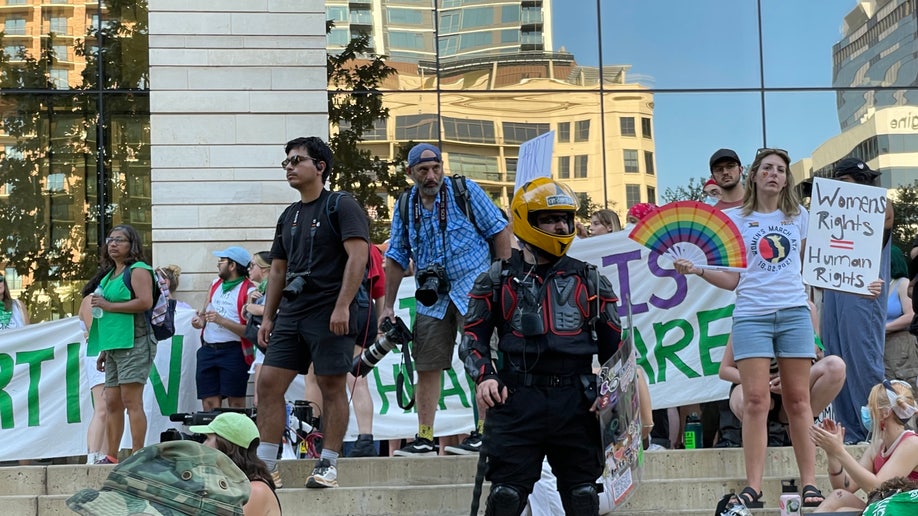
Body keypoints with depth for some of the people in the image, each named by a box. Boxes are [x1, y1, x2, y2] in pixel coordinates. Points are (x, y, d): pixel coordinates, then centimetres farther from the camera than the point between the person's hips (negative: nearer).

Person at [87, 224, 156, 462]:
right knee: (111, 403, 7)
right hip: (113, 347, 9)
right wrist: (103, 350, 24)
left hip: (133, 344, -9)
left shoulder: (138, 270, -3)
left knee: (131, 401, -12)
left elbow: (145, 302, -18)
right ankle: (111, 457, 11)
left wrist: (108, 306, -13)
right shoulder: (109, 274, 23)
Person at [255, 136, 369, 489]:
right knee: (268, 383, 0)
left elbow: (358, 255, -13)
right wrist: (268, 317, 15)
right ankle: (266, 466, 4)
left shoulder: (340, 205, -3)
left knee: (332, 387, -2)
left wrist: (342, 306, -20)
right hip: (291, 313, 7)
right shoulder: (289, 216, 19)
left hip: (329, 314, -7)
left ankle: (328, 464, 6)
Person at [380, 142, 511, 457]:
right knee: (426, 366, 2)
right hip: (432, 298, 4)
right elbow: (396, 258, 12)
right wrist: (388, 306, 9)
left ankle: (484, 431, 0)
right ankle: (425, 438, 7)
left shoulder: (465, 191, -2)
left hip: (474, 288, -4)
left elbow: (499, 230, 1)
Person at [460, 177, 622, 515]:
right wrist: (485, 376, -9)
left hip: (576, 403, 2)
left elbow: (613, 344, 16)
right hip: (516, 401, -2)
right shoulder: (497, 281, 9)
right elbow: (474, 336, 9)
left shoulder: (590, 281, 14)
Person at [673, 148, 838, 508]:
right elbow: (732, 279, 5)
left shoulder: (799, 216, 13)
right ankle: (753, 486, -8)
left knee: (798, 400, 1)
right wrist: (698, 270, -9)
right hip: (751, 315, -1)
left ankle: (809, 483, 3)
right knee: (755, 400, -8)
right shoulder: (735, 219, 8)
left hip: (794, 313, 1)